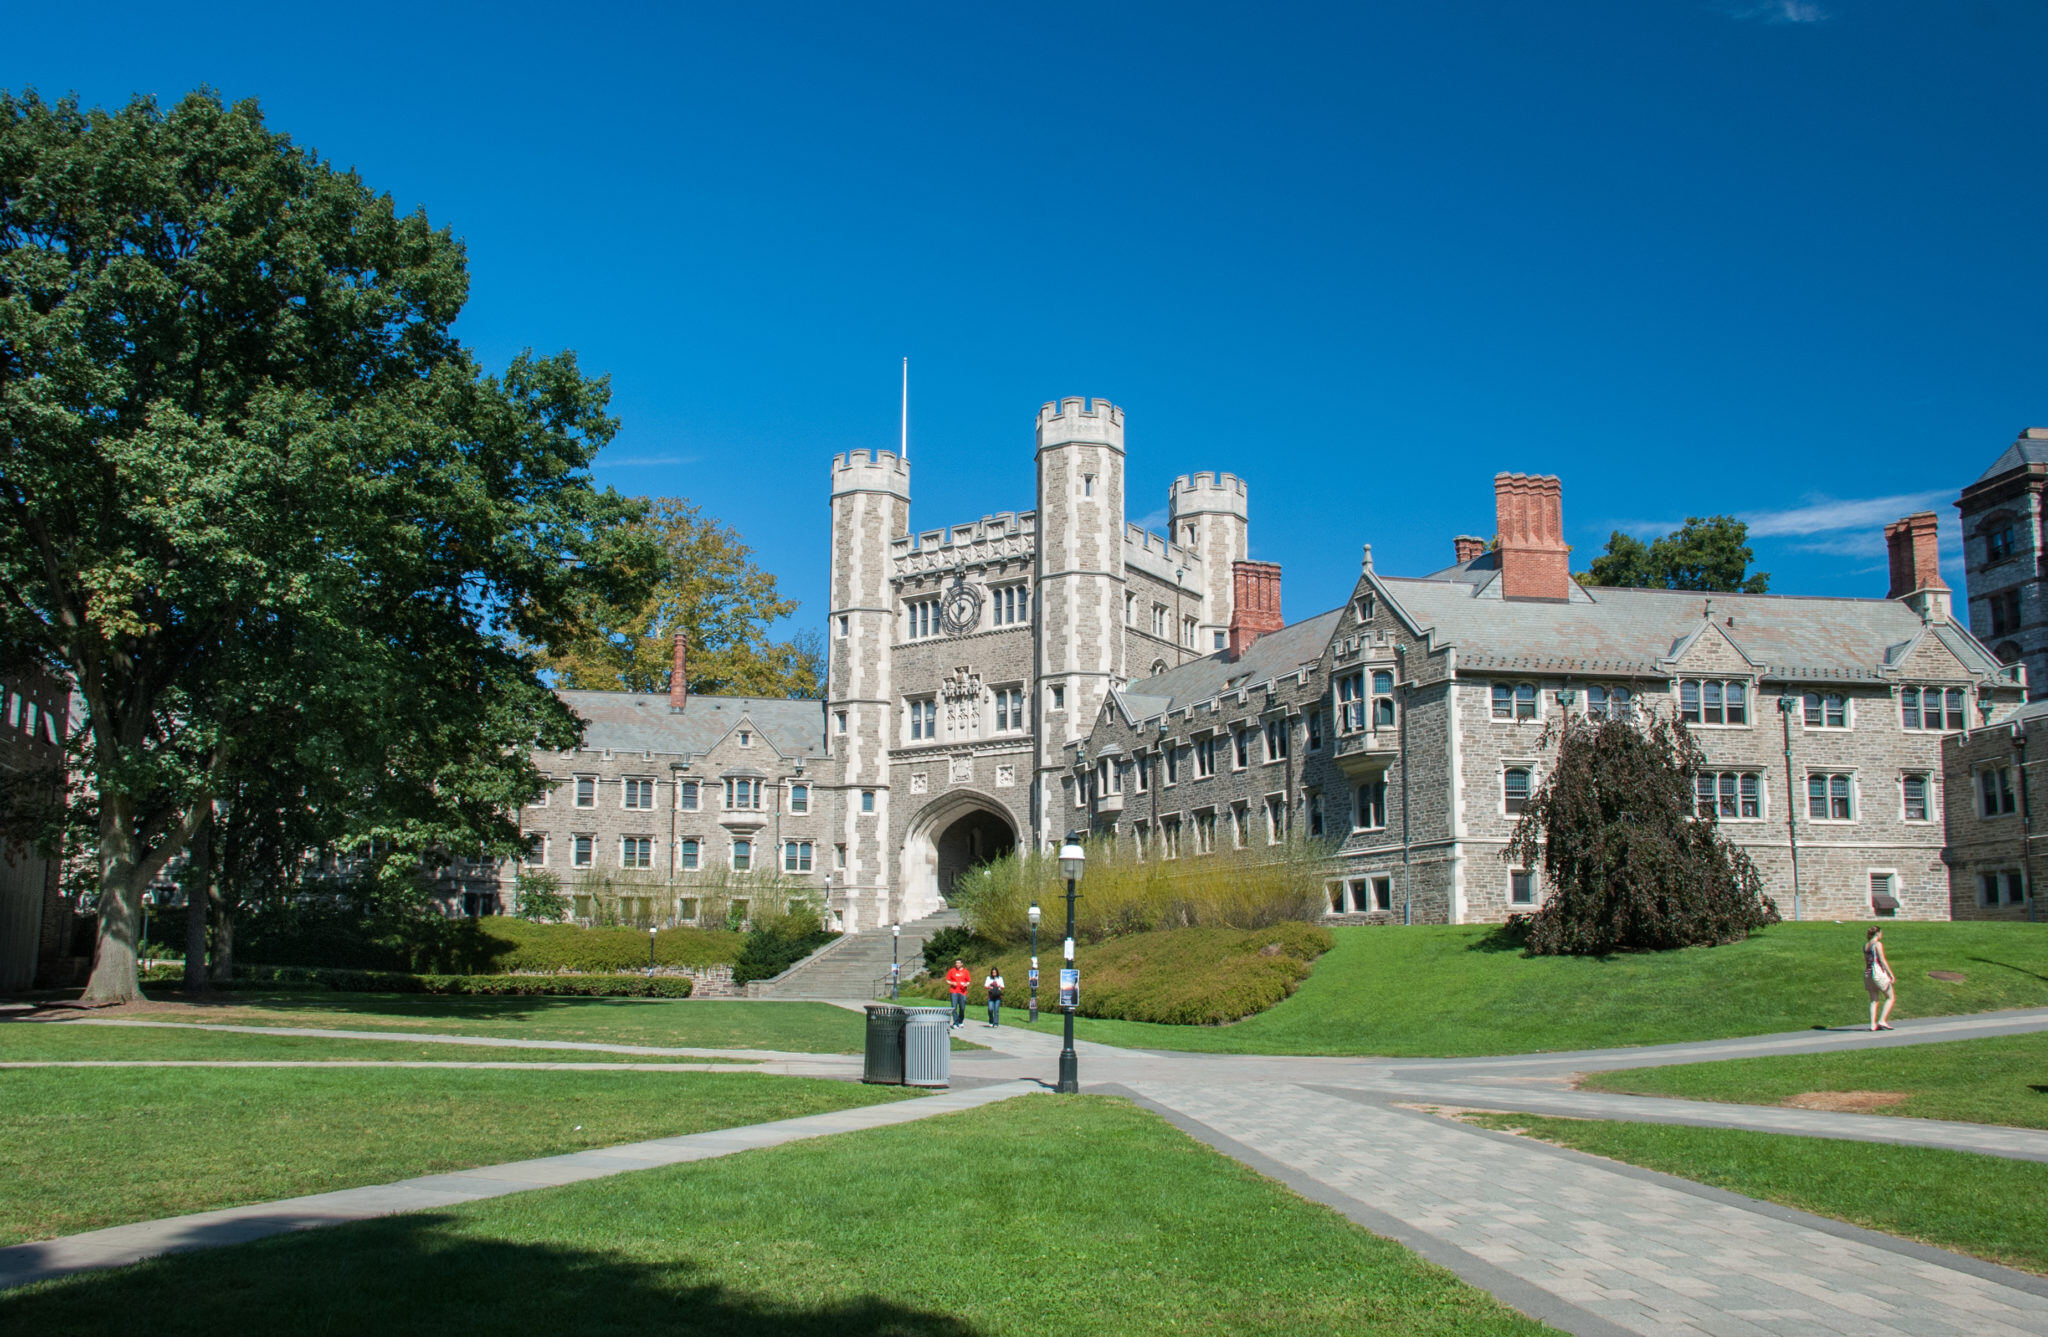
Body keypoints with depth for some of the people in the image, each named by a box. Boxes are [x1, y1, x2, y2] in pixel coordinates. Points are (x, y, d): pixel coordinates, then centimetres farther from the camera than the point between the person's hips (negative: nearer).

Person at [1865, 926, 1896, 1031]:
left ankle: (1873, 1024, 3)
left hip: (1867, 973, 7)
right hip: (1878, 972, -7)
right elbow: (1882, 960, -15)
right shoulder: (1878, 944, -8)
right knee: (1891, 998, 5)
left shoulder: (1865, 945, 13)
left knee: (1874, 1000, 9)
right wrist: (1891, 974, -13)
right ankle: (1882, 1021, -5)